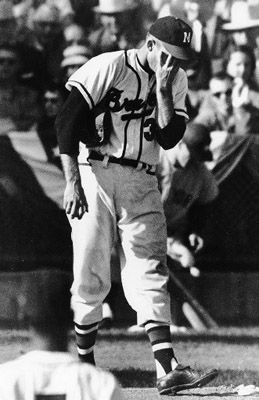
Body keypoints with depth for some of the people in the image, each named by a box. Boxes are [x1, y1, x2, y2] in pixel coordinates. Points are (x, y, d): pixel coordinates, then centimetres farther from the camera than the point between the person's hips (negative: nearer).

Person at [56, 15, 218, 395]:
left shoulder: (176, 81, 9)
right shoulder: (110, 66, -7)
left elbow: (169, 138, -1)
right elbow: (67, 121, -12)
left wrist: (163, 89, -10)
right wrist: (72, 181, -18)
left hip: (142, 185, 4)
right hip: (95, 175, -4)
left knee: (150, 271, -7)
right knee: (91, 276, -2)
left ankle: (167, 369, -17)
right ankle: (84, 364, 13)